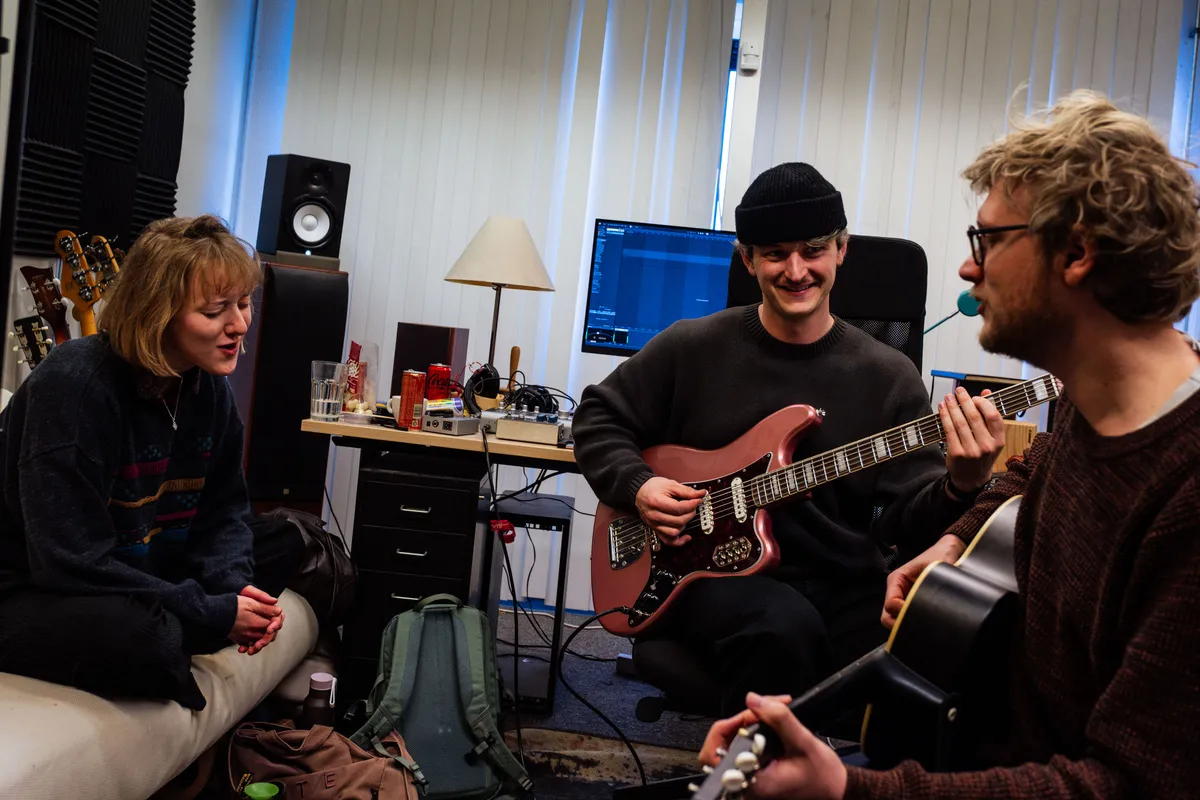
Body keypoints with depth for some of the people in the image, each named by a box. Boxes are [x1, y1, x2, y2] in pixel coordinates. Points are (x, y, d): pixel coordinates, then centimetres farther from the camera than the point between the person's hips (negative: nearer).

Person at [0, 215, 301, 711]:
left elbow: (223, 512, 6)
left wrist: (235, 586, -17)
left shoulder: (209, 385, -1)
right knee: (145, 639, -38)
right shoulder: (73, 385, -25)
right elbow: (73, 562, -27)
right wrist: (213, 614, -26)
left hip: (144, 579, 8)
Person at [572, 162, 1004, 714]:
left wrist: (961, 487, -23)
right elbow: (599, 417, 14)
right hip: (712, 579, -1)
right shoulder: (693, 348, 3)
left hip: (843, 594, 2)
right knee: (784, 626, -36)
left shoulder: (888, 377, 4)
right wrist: (637, 484, -5)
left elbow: (912, 521, -1)